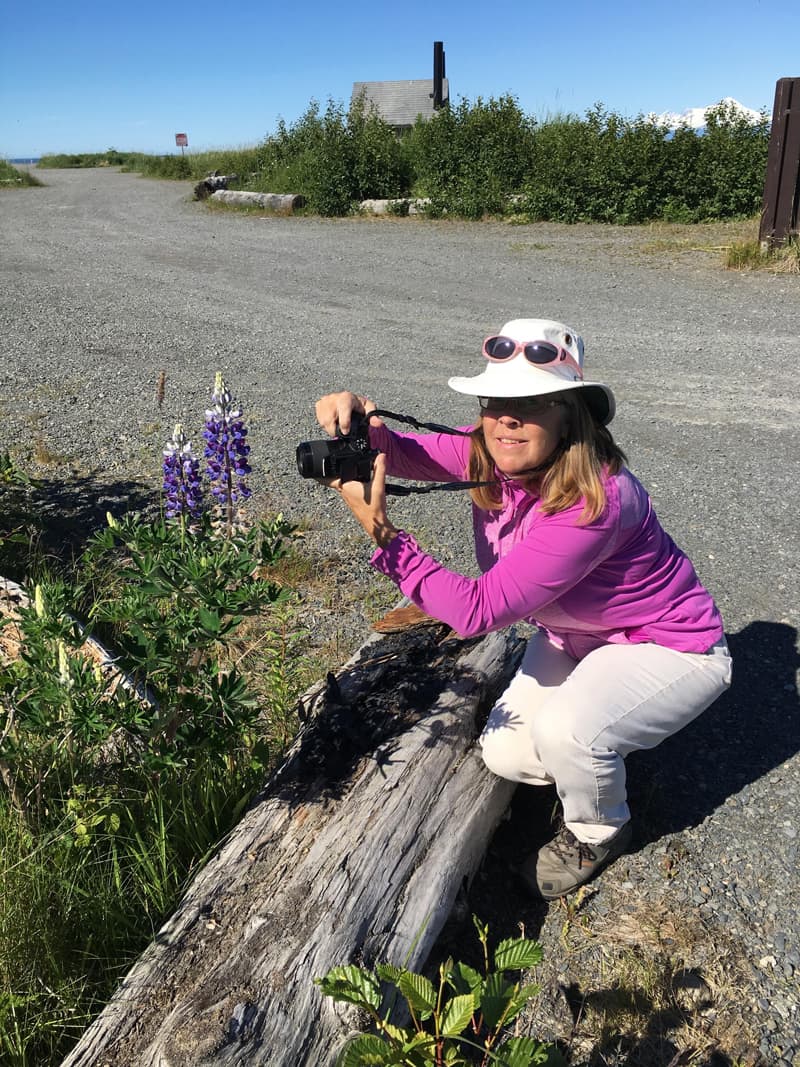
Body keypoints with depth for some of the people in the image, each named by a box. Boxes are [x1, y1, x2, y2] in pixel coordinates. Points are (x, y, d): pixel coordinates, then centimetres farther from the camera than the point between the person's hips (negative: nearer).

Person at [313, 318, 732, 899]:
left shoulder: (595, 501, -39)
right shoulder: (494, 453, -18)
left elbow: (478, 610, -39)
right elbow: (406, 453, -10)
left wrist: (380, 529, -43)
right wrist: (363, 422, -33)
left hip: (673, 648, -7)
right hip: (577, 636, 7)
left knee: (563, 730, -32)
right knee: (507, 754, 0)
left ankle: (599, 830, 4)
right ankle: (595, 762, 32)